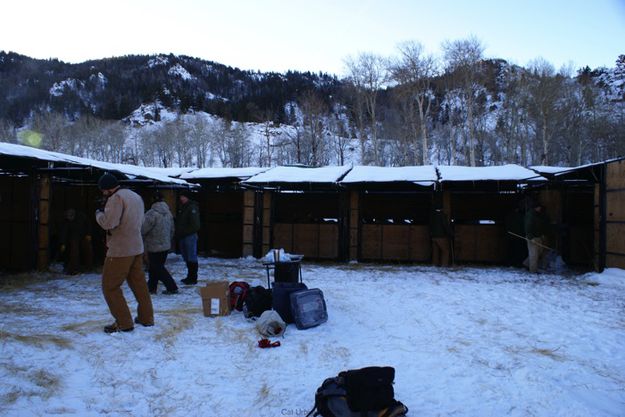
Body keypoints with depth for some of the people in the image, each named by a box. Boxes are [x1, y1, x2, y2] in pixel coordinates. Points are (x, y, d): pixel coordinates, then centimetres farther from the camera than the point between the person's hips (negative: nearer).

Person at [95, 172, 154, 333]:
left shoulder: (116, 198, -15)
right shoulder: (136, 196, 13)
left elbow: (108, 223, -23)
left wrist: (99, 213, -4)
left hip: (120, 249, -9)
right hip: (137, 247, 9)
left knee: (110, 286, 2)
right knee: (139, 283, 16)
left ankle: (123, 323, 3)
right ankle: (146, 317, 23)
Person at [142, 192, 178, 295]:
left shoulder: (152, 213, -20)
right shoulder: (168, 213, 6)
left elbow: (143, 230, -19)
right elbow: (172, 230, 13)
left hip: (154, 247, -8)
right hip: (166, 246, 8)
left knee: (157, 269, 1)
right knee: (154, 267, 18)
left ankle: (172, 287, -2)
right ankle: (152, 287, 25)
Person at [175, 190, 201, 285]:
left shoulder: (192, 208, -10)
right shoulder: (182, 208, 16)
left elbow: (195, 225, -16)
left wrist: (184, 232, -16)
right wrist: (178, 233, 7)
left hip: (190, 236, -9)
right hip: (182, 237, 9)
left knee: (191, 258, -4)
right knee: (187, 258, 13)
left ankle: (193, 278, 1)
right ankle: (189, 276, 21)